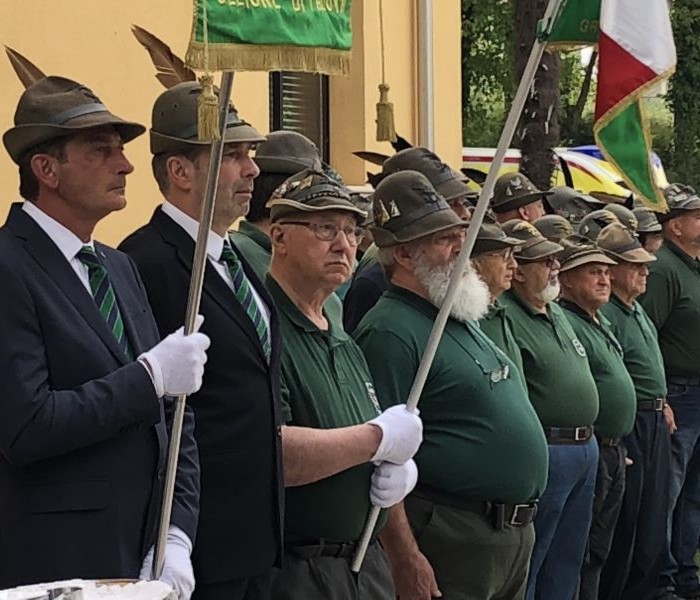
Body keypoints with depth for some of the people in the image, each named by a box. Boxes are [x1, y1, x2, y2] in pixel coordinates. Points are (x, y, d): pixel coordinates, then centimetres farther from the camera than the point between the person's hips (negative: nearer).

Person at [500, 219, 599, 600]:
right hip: (546, 452, -10)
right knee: (527, 565, -1)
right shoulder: (505, 318, -16)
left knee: (566, 562, 17)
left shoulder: (556, 312, 15)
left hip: (586, 448, 10)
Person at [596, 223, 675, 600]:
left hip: (655, 423, 10)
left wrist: (662, 403, 20)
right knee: (624, 516, -2)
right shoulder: (606, 315, -19)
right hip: (628, 424, -10)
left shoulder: (637, 310, 14)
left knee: (653, 510, 16)